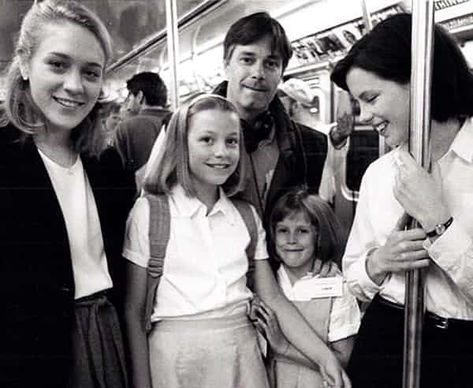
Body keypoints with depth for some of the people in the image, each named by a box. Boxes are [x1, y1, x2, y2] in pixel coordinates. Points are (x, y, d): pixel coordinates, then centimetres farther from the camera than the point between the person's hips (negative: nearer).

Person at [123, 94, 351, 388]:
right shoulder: (149, 212, -6)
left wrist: (324, 357, -7)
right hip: (177, 356, -3)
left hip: (242, 352, 3)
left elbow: (272, 298, 3)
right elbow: (135, 310, -4)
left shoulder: (248, 216, 3)